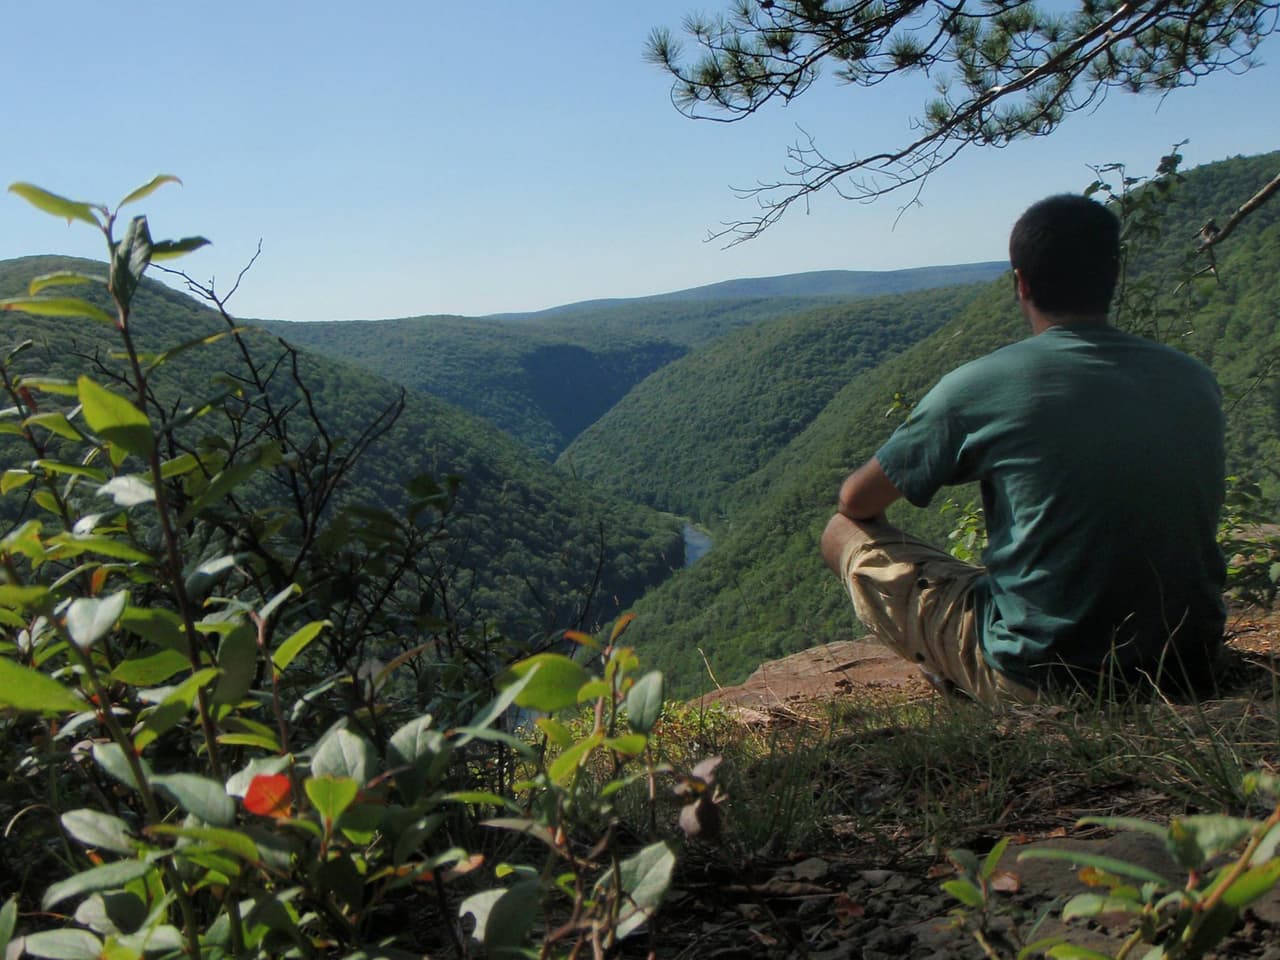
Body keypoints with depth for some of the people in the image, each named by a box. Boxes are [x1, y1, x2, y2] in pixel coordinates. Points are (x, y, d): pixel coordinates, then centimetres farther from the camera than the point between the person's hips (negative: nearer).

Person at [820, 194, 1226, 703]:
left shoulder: (980, 385, -13)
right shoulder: (1196, 381, 1)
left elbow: (856, 501, -1)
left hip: (1040, 677, -5)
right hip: (1189, 665, 6)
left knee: (845, 533, 7)